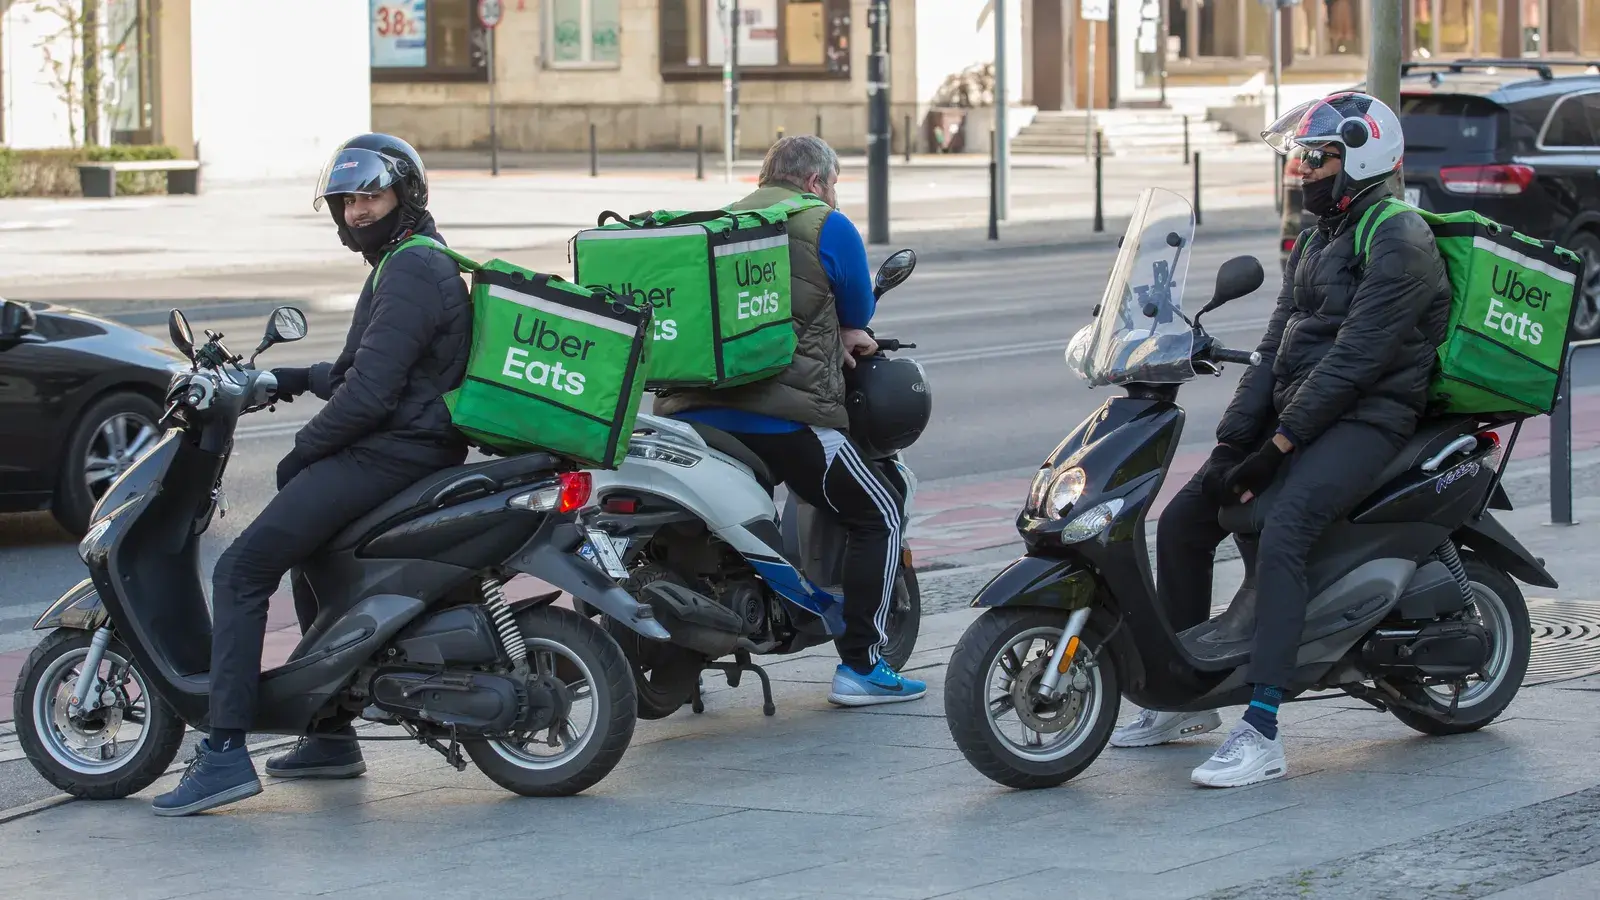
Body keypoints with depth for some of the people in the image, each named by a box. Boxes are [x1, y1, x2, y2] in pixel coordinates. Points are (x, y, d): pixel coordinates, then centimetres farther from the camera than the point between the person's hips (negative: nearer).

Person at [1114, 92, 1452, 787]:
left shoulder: (1398, 242, -13)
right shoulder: (1317, 240, 18)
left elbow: (1353, 360, -20)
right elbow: (1277, 348, 13)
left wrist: (1276, 446, -22)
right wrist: (1232, 442, -1)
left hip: (1365, 419, -10)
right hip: (1298, 413, 10)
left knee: (1279, 537, -31)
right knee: (1182, 521, 4)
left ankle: (1261, 734, -35)